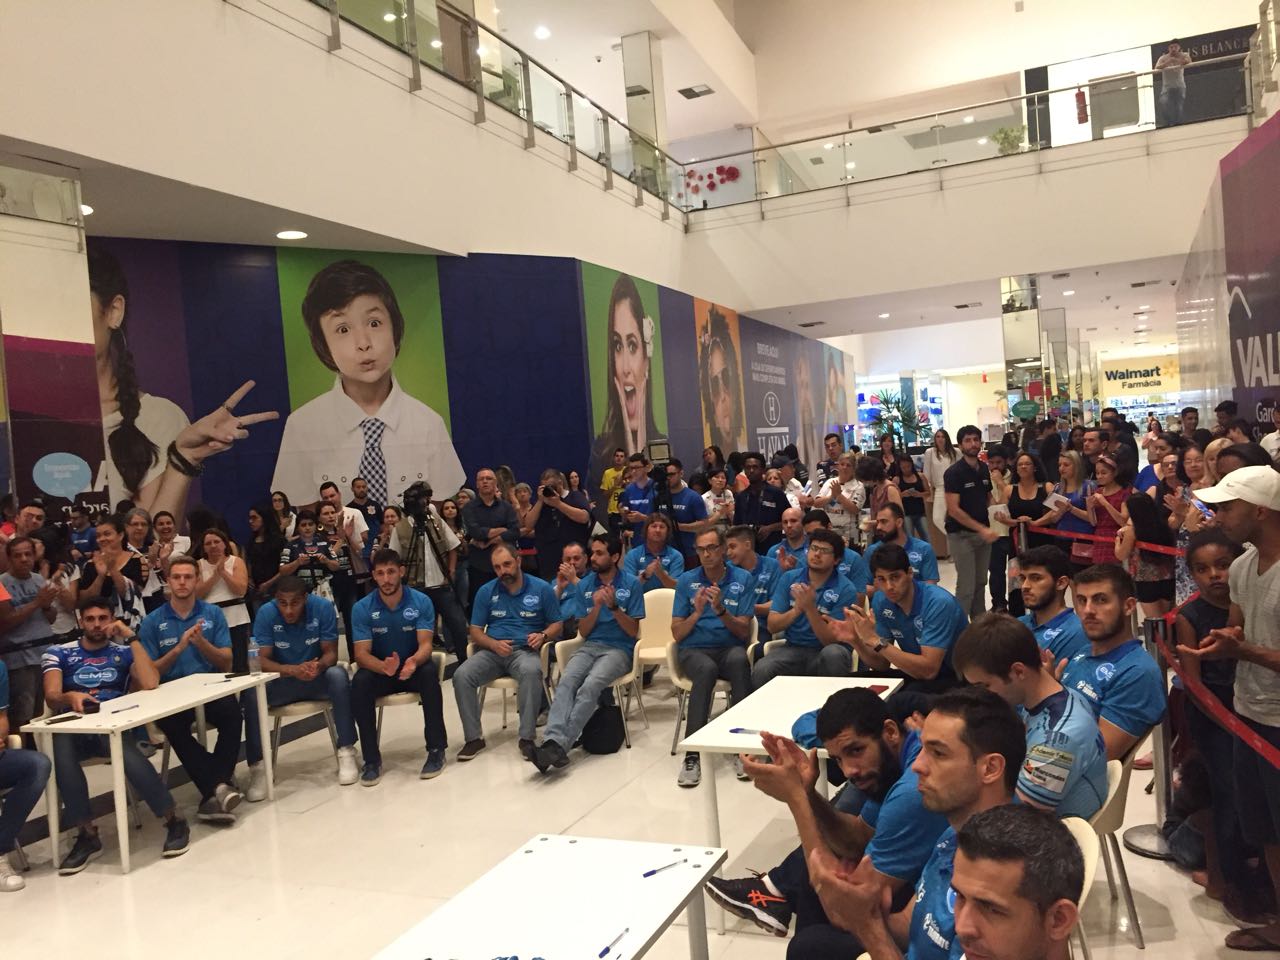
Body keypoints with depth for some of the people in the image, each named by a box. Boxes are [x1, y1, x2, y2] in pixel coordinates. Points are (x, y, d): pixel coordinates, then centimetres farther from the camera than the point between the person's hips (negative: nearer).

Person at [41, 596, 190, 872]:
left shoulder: (123, 652, 14)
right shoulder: (58, 653, 14)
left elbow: (151, 683, -6)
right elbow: (51, 697, -3)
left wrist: (131, 637, -4)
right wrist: (69, 697, -28)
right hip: (74, 728, 1)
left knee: (125, 751, -37)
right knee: (60, 746, -37)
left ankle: (174, 820, -24)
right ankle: (86, 834, -26)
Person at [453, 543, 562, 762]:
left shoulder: (541, 588, 5)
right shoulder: (486, 592, 11)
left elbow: (557, 625, 8)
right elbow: (475, 631, 10)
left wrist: (543, 636, -14)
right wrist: (494, 644, -11)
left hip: (525, 650, -3)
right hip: (492, 650, 3)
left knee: (531, 672, -38)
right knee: (461, 676, -26)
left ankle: (527, 738, -28)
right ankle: (473, 737, -13)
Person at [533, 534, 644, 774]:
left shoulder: (631, 584, 2)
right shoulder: (583, 585, 12)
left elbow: (633, 631, 0)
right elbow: (583, 632, 11)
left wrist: (614, 606, -14)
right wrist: (596, 607, -7)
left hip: (619, 649, -3)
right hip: (590, 646, 3)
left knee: (590, 686, -33)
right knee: (566, 681, -29)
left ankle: (559, 744, -40)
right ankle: (553, 740, -45)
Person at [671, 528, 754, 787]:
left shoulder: (742, 579, 4)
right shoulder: (687, 580, 6)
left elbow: (744, 632, -1)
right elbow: (677, 634, 4)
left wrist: (720, 610, -17)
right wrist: (696, 612, -14)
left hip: (730, 647, 0)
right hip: (694, 650, 0)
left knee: (739, 661, -37)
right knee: (707, 669, -36)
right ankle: (692, 753, -32)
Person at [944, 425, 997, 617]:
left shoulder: (984, 469, 8)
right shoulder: (954, 472, -13)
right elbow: (953, 509, -18)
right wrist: (981, 528, -21)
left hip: (982, 533, 6)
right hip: (961, 534, -6)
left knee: (980, 582, 13)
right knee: (966, 586, -6)